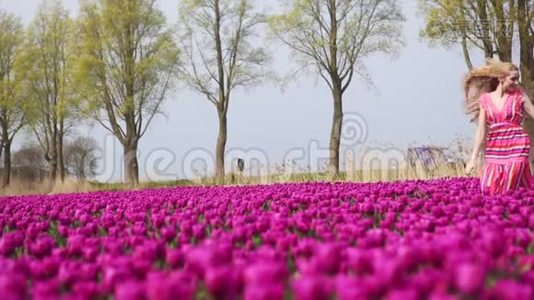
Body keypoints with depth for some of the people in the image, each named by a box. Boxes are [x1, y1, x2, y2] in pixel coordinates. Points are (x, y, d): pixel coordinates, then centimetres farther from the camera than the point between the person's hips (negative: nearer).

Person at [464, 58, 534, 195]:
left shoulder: (519, 94, 1)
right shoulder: (485, 99, 3)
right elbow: (481, 130, 3)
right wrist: (473, 158, 0)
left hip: (517, 146, -2)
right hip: (495, 148, 2)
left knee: (509, 192, -4)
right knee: (488, 190, -1)